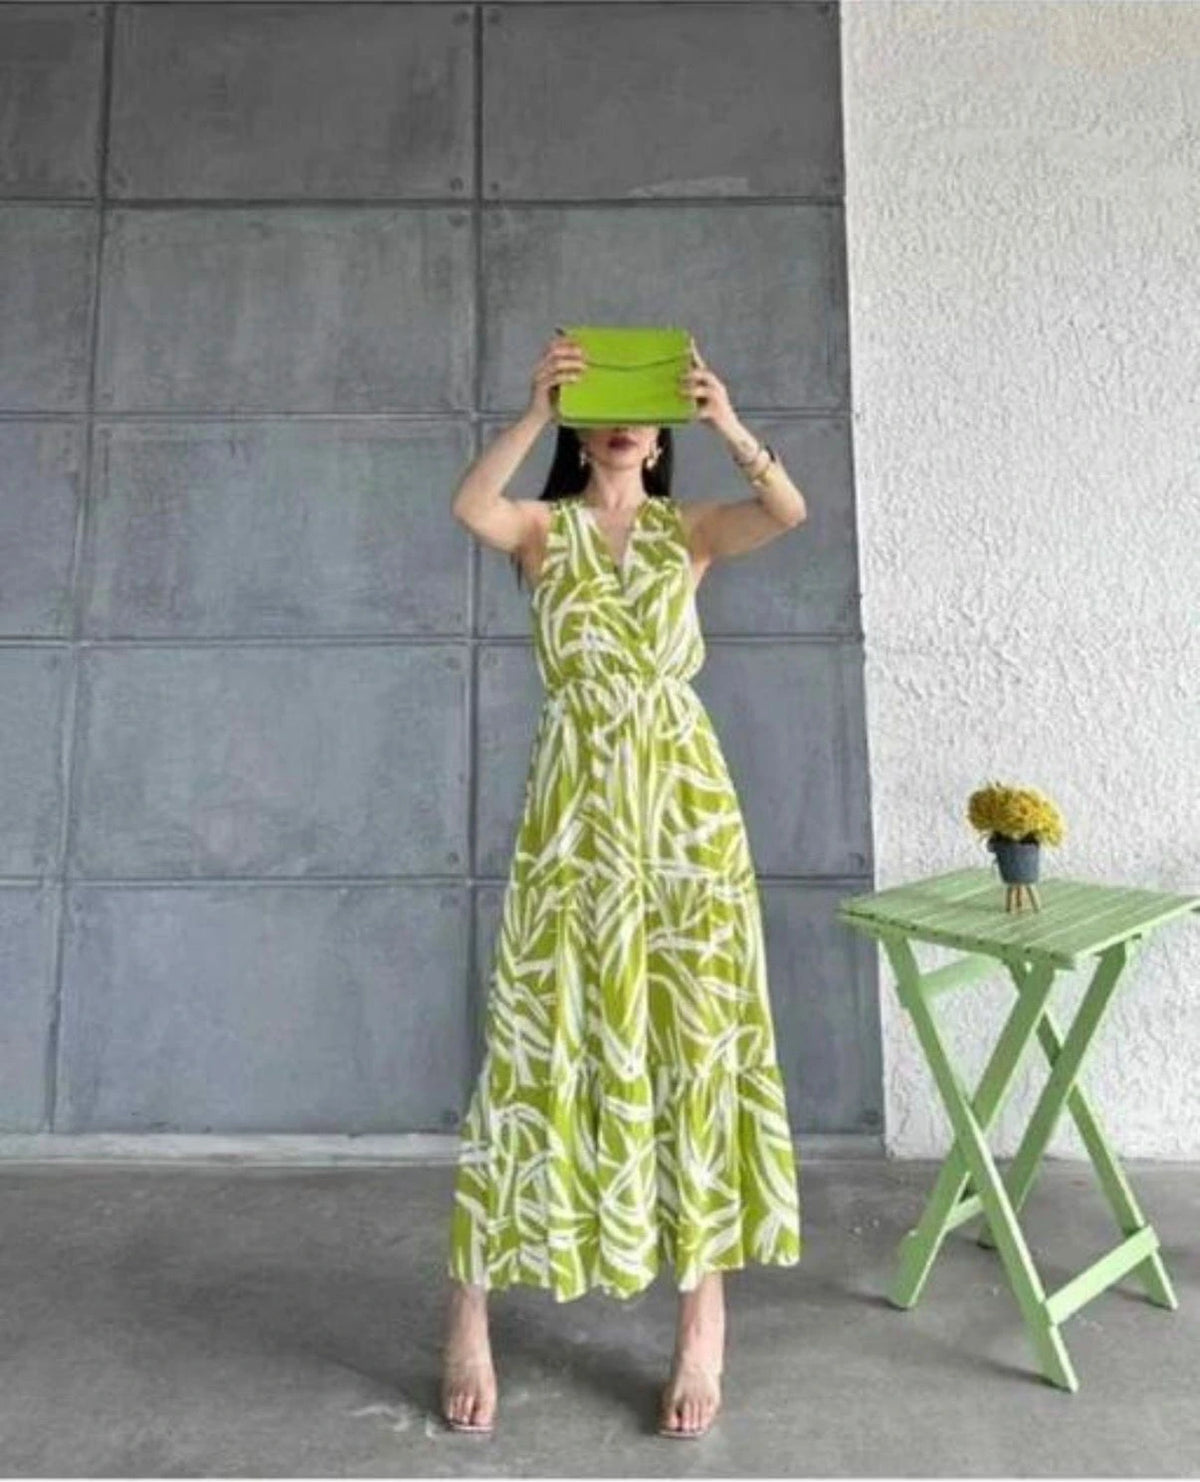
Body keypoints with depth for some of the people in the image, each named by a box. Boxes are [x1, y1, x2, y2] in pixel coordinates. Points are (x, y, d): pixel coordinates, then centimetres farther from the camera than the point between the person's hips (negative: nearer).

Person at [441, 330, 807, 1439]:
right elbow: (468, 506, -14)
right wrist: (535, 412, -24)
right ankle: (471, 1313, 16)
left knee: (697, 1036, 3)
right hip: (575, 804, -1)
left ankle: (704, 1313, 18)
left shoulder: (691, 528, 11)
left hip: (685, 800, 1)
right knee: (541, 1036, 1)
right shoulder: (543, 528, 9)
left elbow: (792, 512, -9)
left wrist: (730, 426, -23)